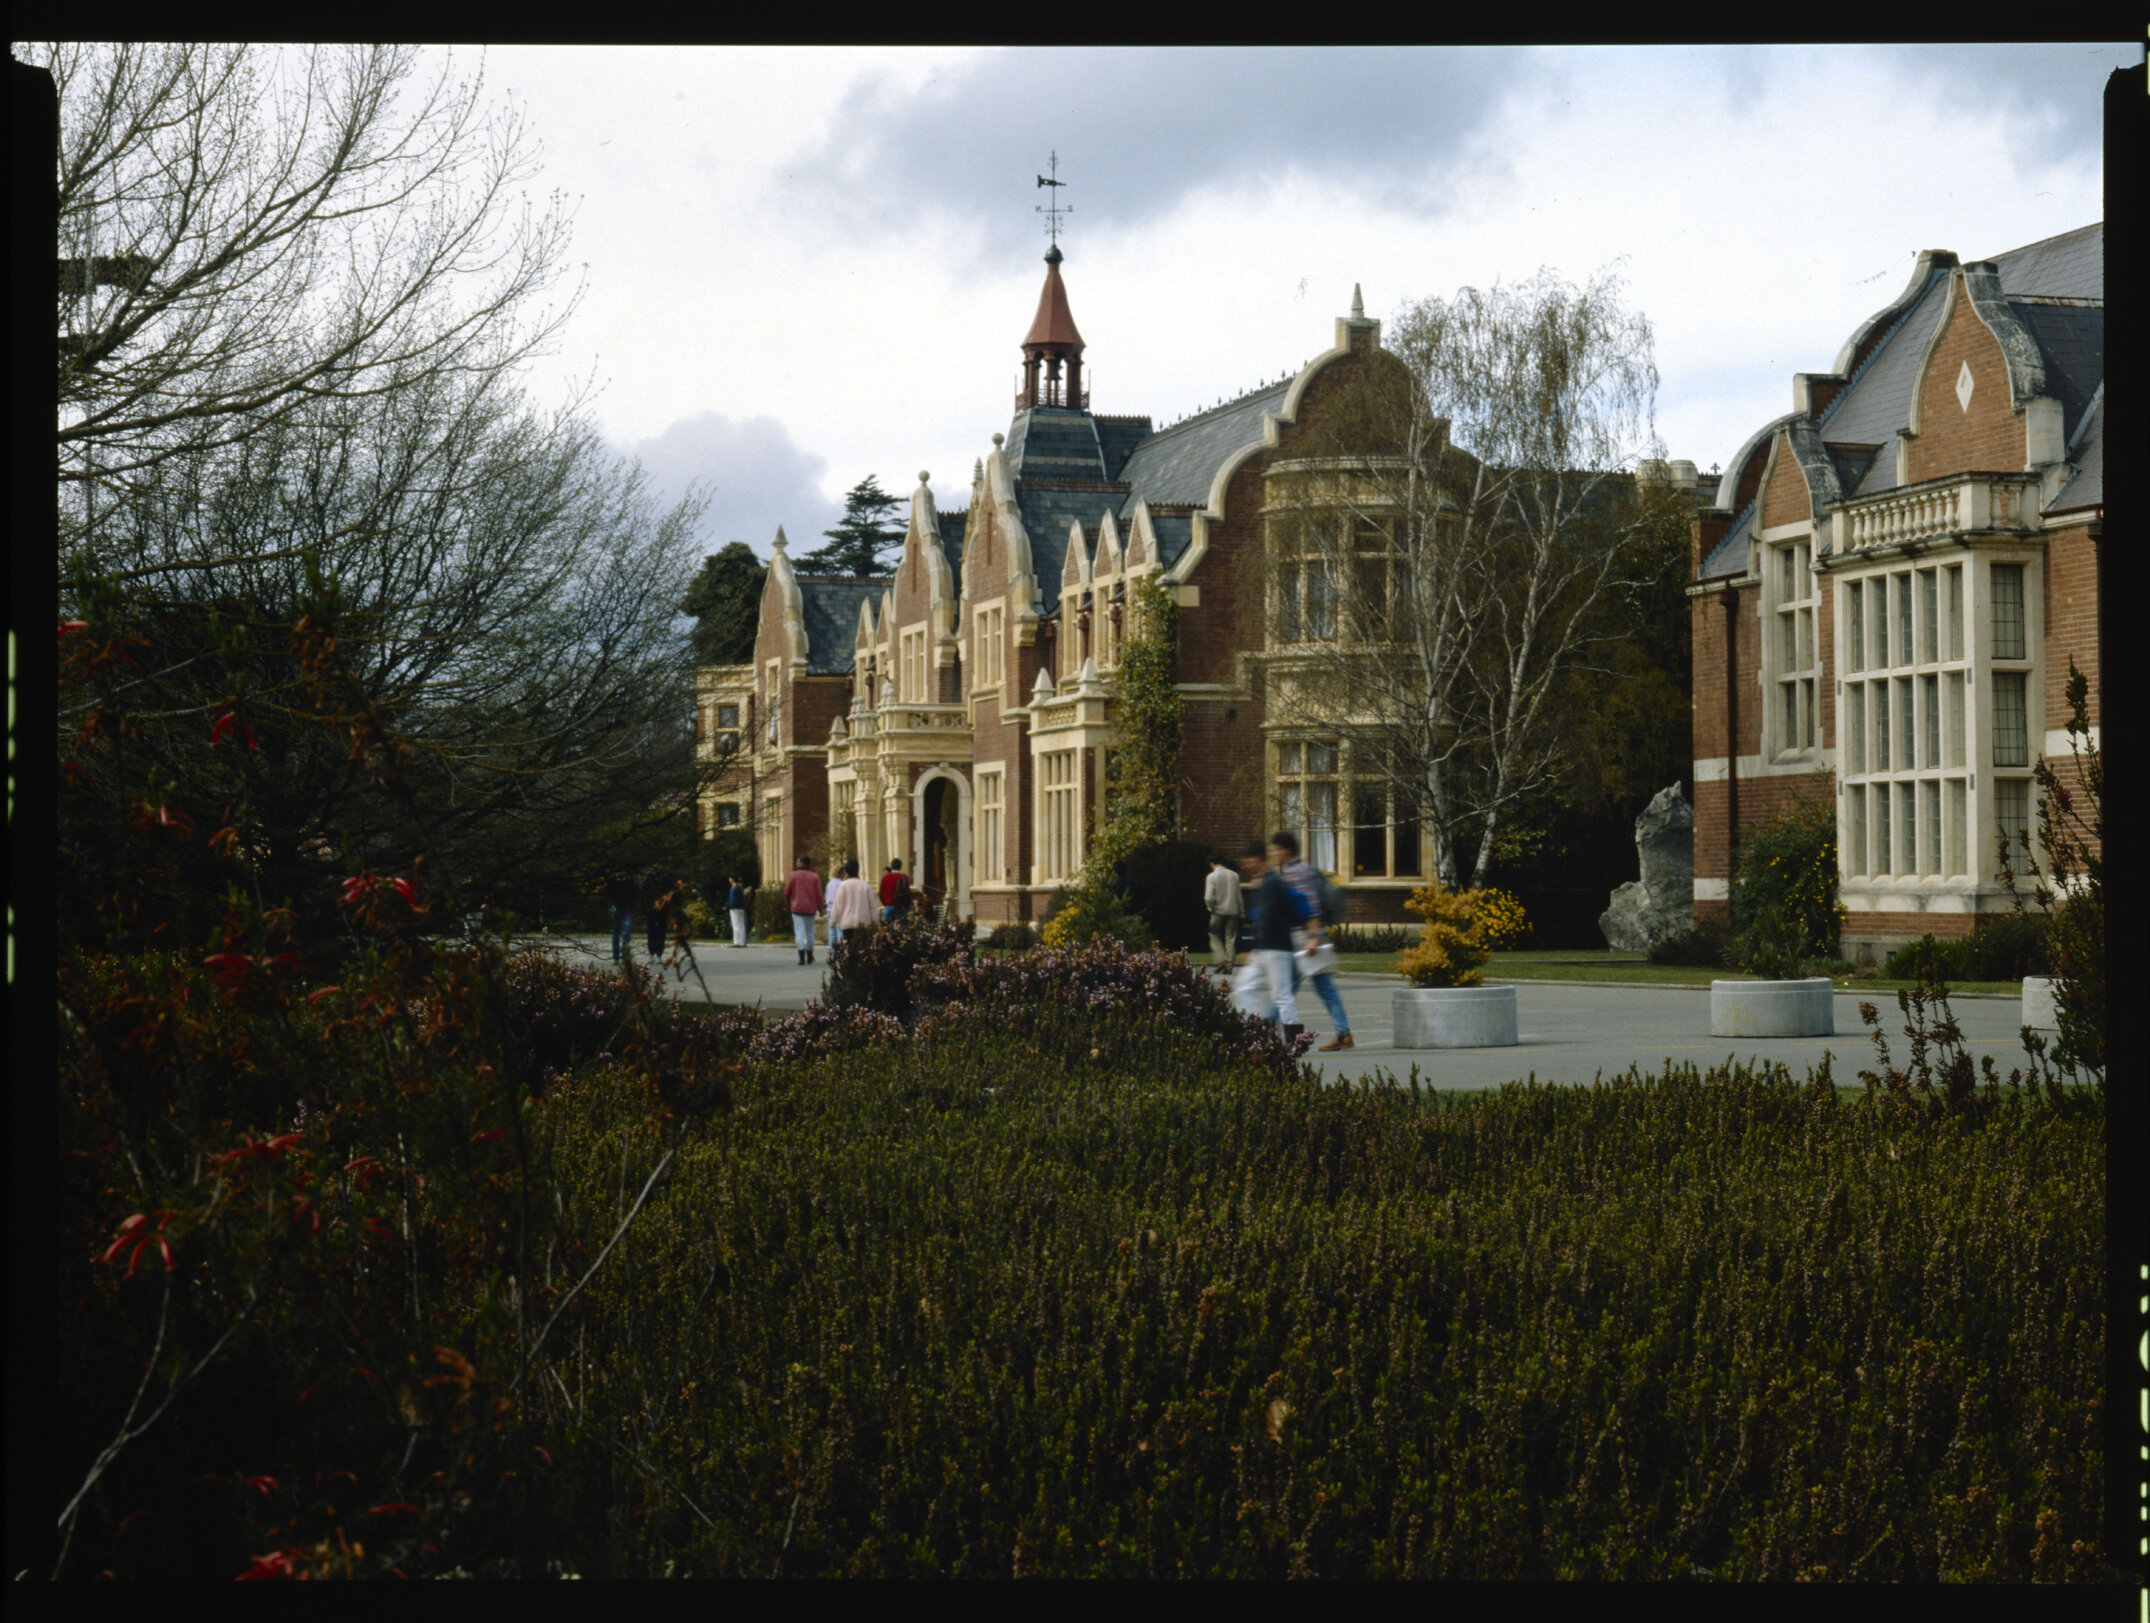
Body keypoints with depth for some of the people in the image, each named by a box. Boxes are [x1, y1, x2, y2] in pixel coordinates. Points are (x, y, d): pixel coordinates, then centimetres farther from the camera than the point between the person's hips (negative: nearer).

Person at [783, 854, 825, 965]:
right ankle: (809, 957, 23)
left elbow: (787, 893, 0)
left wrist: (788, 903, 19)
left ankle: (802, 957, -17)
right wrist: (820, 908, 6)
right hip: (810, 909, 3)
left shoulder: (794, 875, -4)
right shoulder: (815, 877, 1)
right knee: (809, 931, 15)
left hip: (797, 908, -3)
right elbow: (819, 894, -4)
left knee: (799, 931, -5)